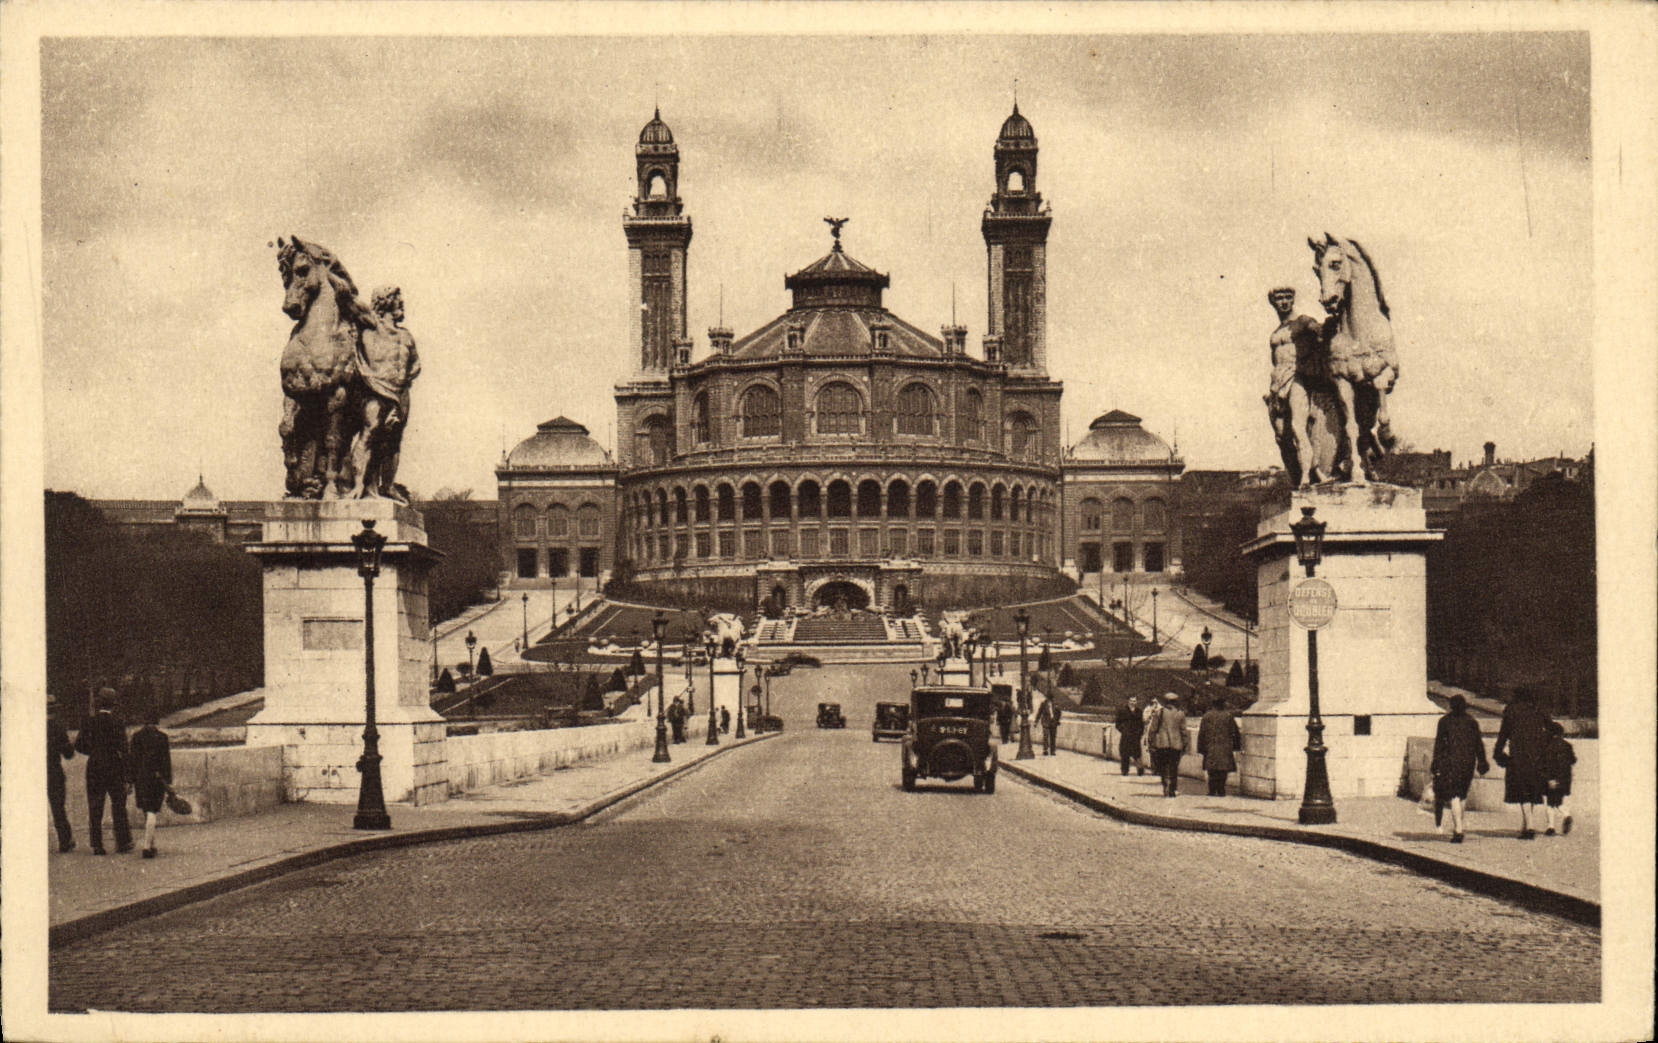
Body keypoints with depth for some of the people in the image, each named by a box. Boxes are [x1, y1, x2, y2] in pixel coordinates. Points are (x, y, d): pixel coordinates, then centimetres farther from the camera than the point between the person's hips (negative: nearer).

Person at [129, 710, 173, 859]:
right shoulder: (161, 737, -4)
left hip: (140, 779, 2)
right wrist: (168, 784, 1)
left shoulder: (136, 736, 1)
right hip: (157, 778, -2)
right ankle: (147, 847, -12)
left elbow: (133, 760, 2)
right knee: (152, 813, -1)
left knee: (147, 812, 17)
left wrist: (133, 784, 6)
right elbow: (166, 761, -4)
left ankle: (151, 845, 23)